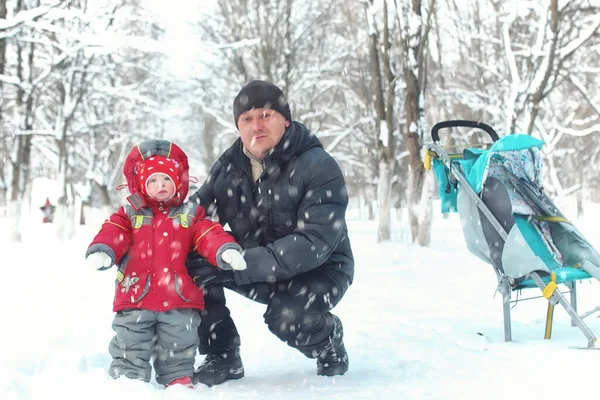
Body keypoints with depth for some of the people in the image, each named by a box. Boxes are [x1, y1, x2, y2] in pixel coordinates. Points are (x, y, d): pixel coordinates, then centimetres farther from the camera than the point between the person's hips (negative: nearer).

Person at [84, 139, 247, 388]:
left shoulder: (190, 215, 8)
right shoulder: (129, 215, 7)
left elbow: (210, 236, -4)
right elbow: (112, 234, -8)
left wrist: (227, 250, -25)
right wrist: (101, 251, -30)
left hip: (180, 301, 1)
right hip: (135, 299, 0)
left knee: (178, 350, 10)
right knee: (130, 349, 4)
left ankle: (179, 380, 24)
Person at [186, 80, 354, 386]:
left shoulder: (318, 167, -22)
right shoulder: (228, 166, -3)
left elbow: (315, 242, -31)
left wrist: (242, 265, -39)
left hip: (317, 270, -5)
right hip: (256, 272, 5)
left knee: (286, 318, -35)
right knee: (191, 263, -17)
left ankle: (328, 342, 2)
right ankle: (222, 358, -2)